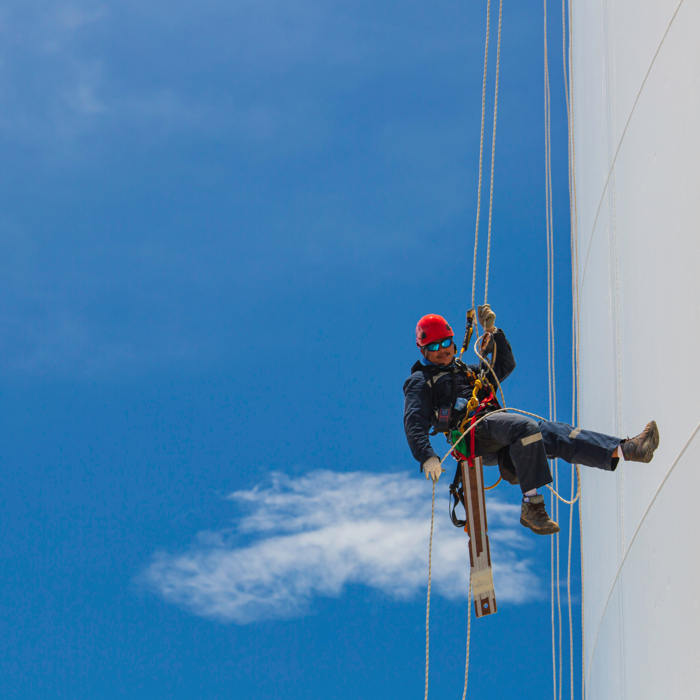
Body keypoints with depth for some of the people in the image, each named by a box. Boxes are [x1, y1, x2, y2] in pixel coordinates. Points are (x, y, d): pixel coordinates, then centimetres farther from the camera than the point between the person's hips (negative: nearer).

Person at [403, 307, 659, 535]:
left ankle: (624, 450, -27)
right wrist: (427, 457, -20)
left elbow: (504, 365, 37)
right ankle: (532, 506, -41)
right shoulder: (420, 382, 12)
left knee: (552, 433, -13)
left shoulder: (467, 371, 35)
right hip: (473, 430, -7)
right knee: (526, 427, -33)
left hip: (497, 441, 7)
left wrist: (492, 332, 24)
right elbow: (414, 423, -3)